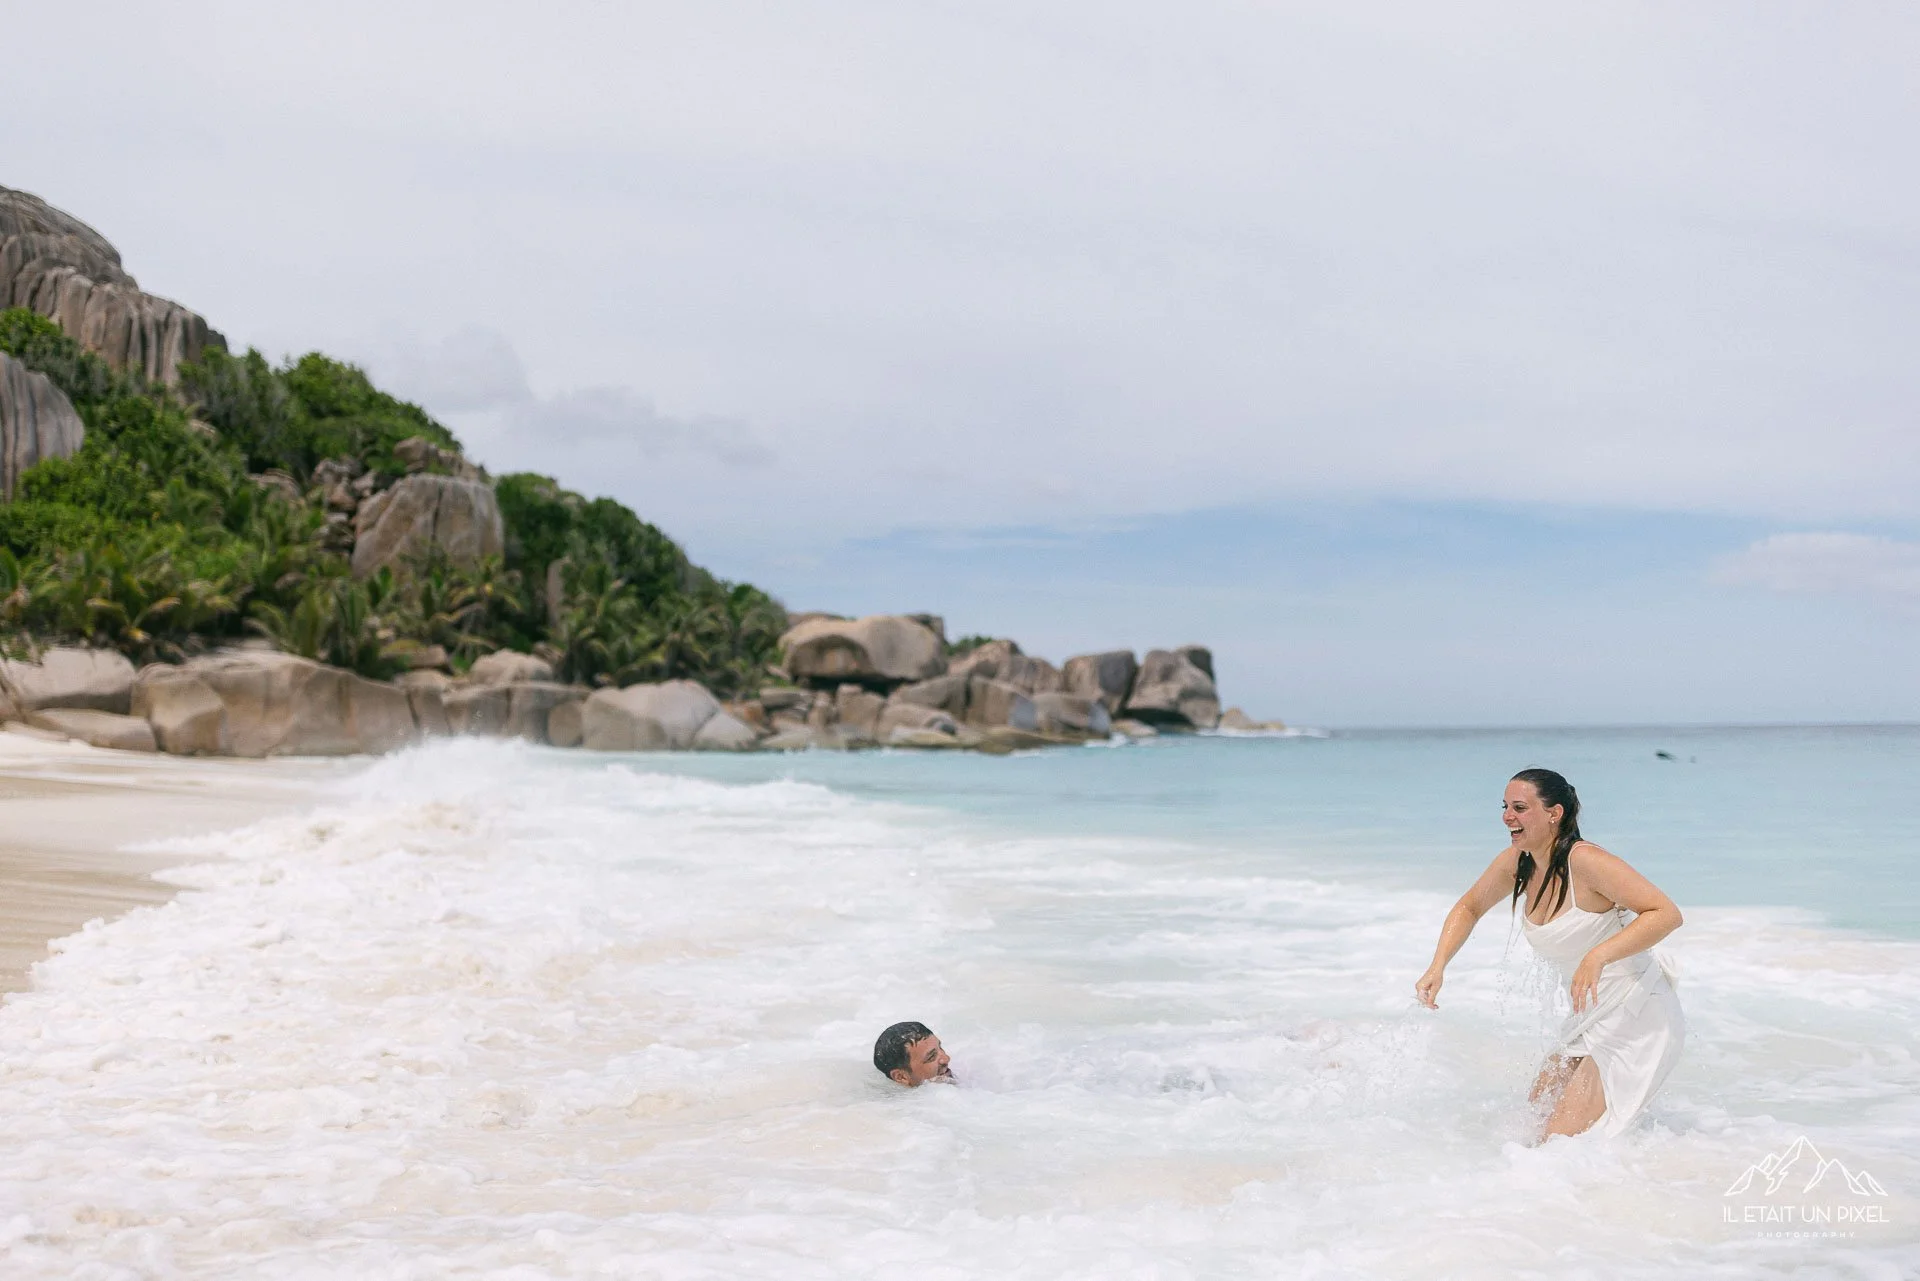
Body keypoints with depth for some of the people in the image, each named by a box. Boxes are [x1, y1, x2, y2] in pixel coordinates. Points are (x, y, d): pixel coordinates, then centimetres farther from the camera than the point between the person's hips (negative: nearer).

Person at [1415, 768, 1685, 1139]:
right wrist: (1437, 966, 4)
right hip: (1590, 1020, 9)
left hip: (1637, 1017, -9)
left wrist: (1597, 956, -36)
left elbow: (1667, 914, -25)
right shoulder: (1516, 863, 1)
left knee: (1561, 1138, -14)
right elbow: (1469, 908, 19)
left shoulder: (1585, 861, -22)